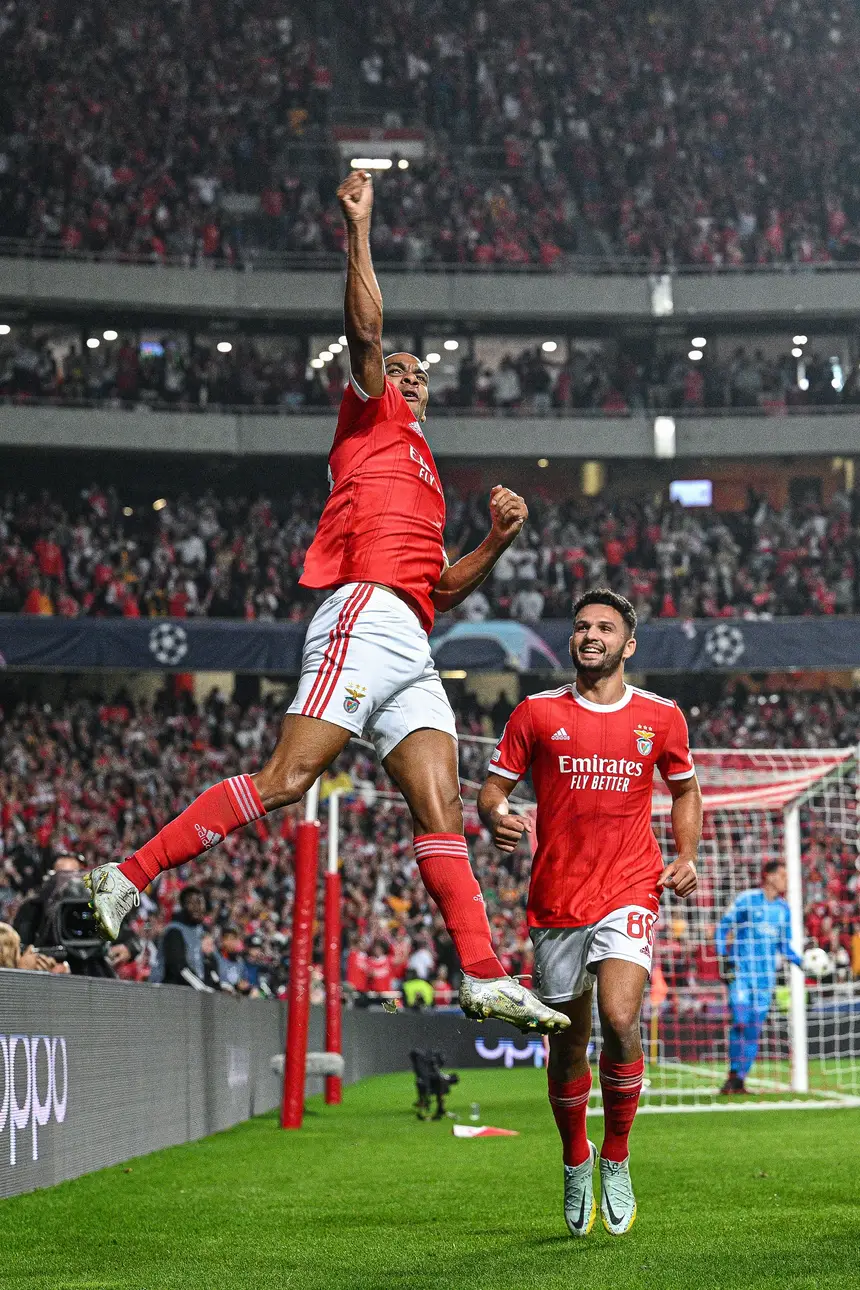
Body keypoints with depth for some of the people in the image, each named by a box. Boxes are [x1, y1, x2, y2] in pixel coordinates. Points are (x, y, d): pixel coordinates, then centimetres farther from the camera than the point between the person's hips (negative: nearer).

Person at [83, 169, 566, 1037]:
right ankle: (129, 877, -15)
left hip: (411, 651, 8)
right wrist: (357, 230, -3)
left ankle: (484, 978, -8)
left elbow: (440, 590, 31)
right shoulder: (369, 421, 15)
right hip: (364, 616, -8)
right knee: (287, 777, -18)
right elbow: (365, 331, -1)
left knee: (441, 806, -3)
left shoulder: (423, 473, 34)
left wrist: (496, 541, 18)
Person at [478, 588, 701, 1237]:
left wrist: (686, 857, 6)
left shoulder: (661, 717, 6)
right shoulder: (537, 713, 3)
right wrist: (497, 818, -17)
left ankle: (617, 1157, 0)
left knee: (620, 1019, -22)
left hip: (629, 892, -1)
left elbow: (685, 789, 21)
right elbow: (491, 791, 6)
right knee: (568, 1044, 8)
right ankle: (576, 1160, 33)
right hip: (556, 901, 1)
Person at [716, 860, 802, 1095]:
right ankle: (733, 1074, -2)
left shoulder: (783, 908, 12)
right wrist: (725, 958, -10)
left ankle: (739, 1081, 8)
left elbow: (784, 945, 20)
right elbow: (723, 927, 0)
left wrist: (801, 963, 4)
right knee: (740, 1022, -16)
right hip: (740, 970, -4)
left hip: (766, 975, 5)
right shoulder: (746, 899, -3)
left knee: (754, 1030, 1)